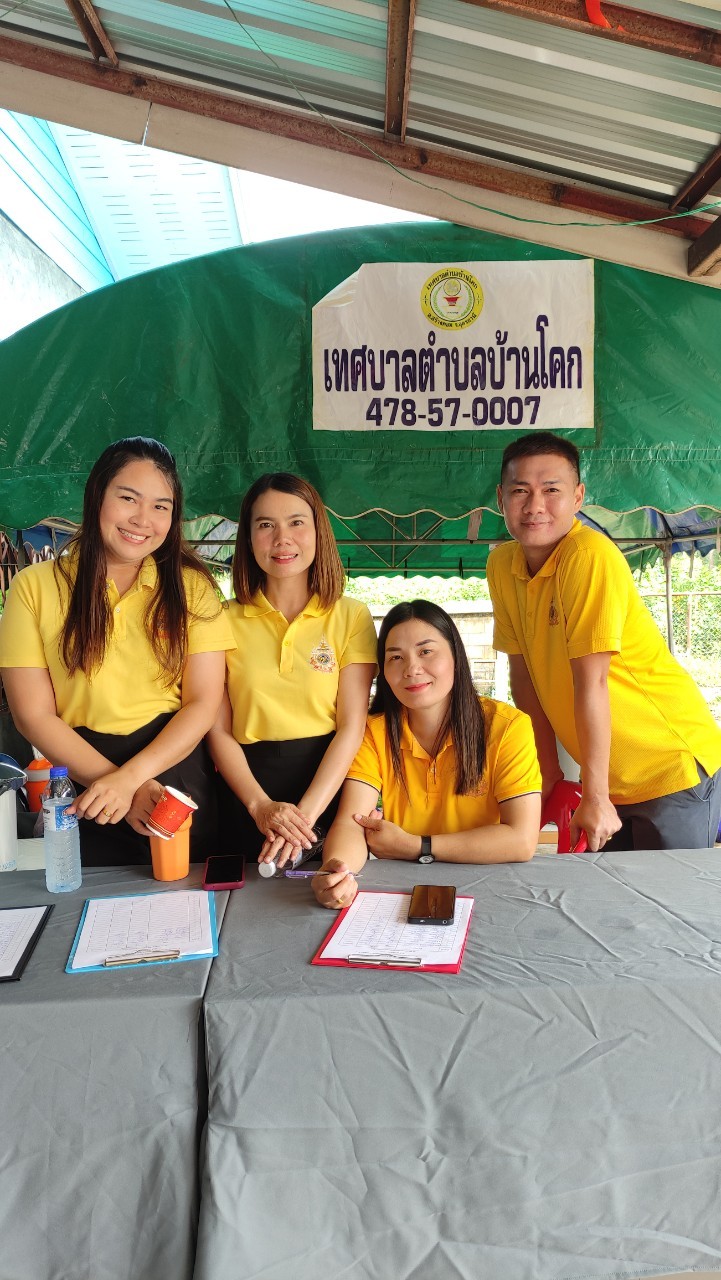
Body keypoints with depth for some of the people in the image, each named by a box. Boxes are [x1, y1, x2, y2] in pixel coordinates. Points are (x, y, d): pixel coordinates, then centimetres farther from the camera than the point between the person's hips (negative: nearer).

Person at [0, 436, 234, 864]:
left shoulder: (191, 585, -2)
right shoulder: (35, 587, -4)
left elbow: (204, 704, -6)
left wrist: (129, 777, -18)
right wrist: (120, 785, -15)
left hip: (177, 771, 1)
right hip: (81, 785, 0)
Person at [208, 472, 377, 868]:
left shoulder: (351, 616, -2)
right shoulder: (226, 620, 0)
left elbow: (352, 726, -8)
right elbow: (219, 731, -2)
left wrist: (306, 812, -18)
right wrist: (261, 805, -16)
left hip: (330, 783, 0)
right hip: (247, 787, 1)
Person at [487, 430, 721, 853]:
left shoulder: (590, 555, -23)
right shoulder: (501, 565, -3)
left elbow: (591, 683, -23)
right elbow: (523, 673, 2)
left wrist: (595, 797, -19)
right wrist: (548, 770, 4)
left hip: (674, 769, -6)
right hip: (612, 778, 6)